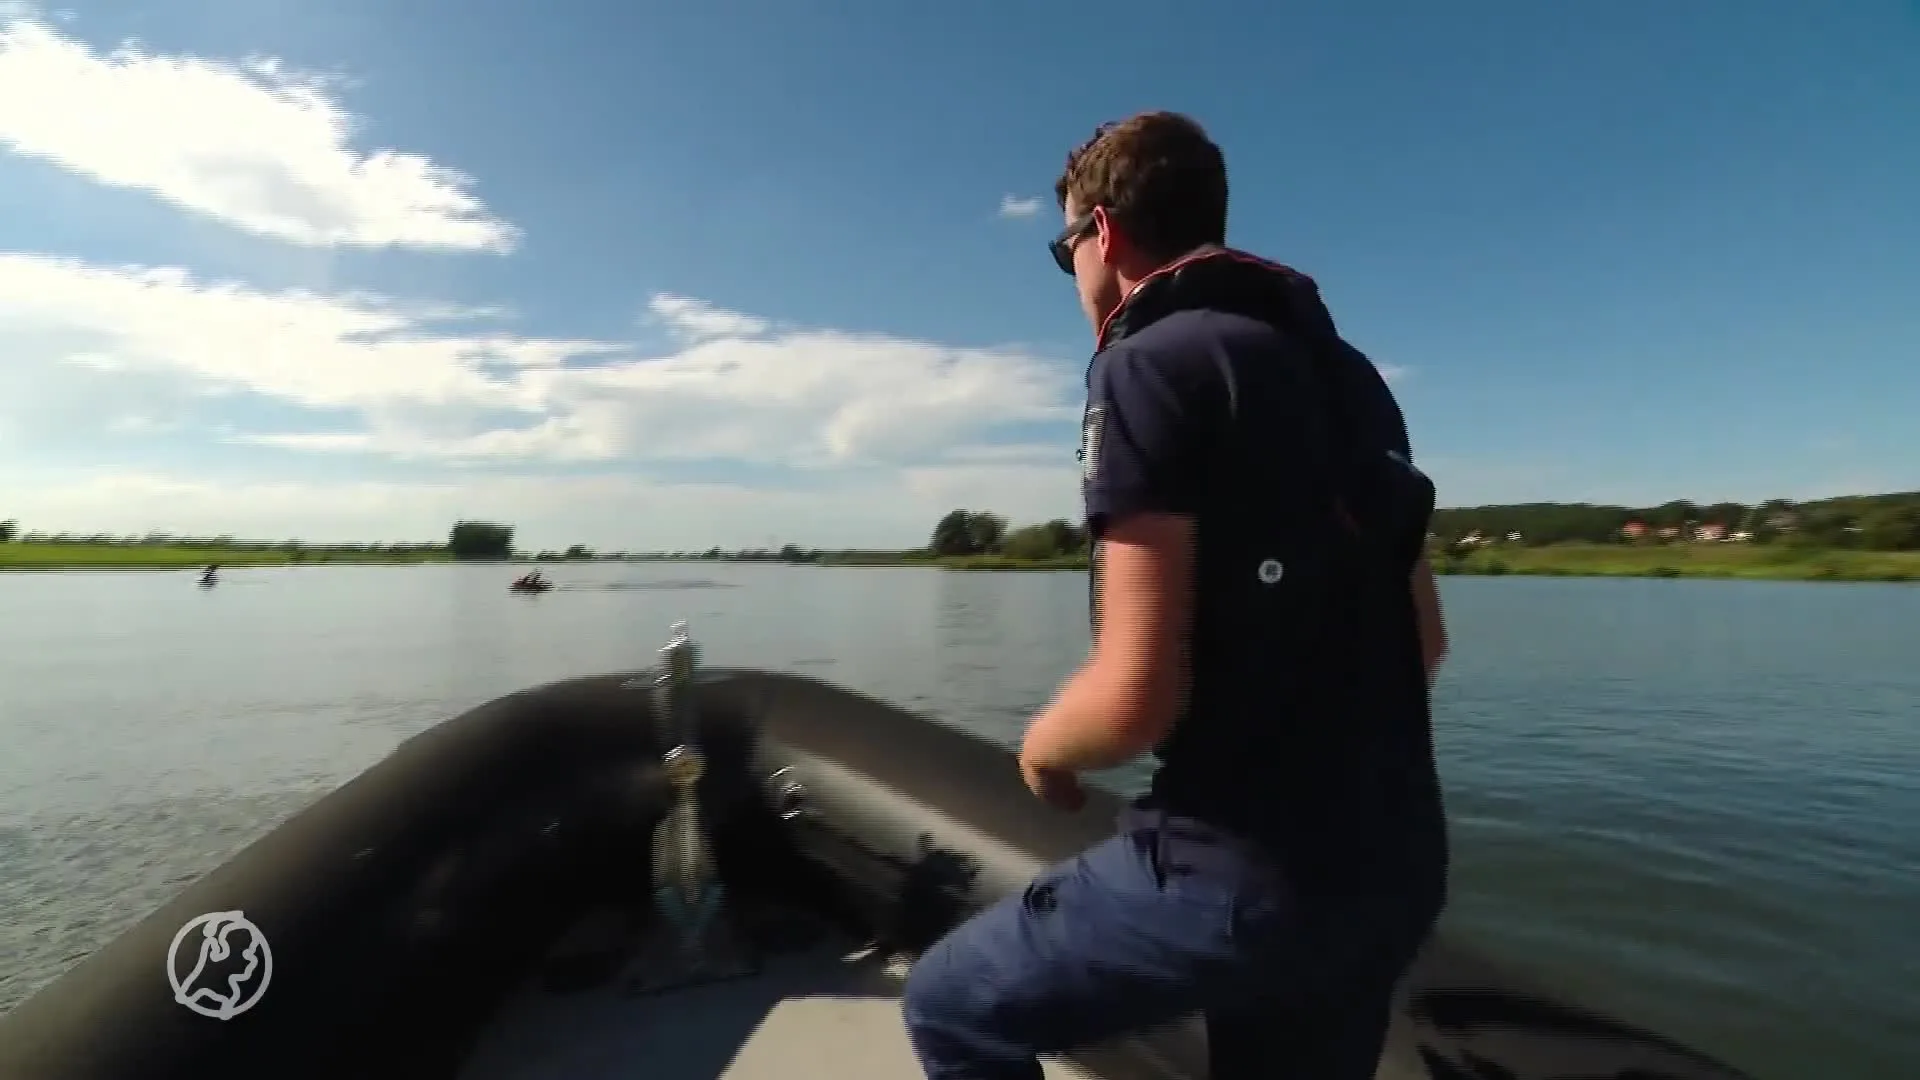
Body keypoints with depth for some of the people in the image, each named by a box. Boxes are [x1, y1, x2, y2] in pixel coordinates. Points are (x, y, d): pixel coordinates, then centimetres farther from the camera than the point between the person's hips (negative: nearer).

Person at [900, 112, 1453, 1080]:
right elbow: (1424, 639, 16)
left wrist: (1044, 747, -1)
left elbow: (1137, 696, -22)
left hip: (1252, 865, -8)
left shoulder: (1152, 364, -14)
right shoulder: (1345, 370, 12)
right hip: (1392, 855, 9)